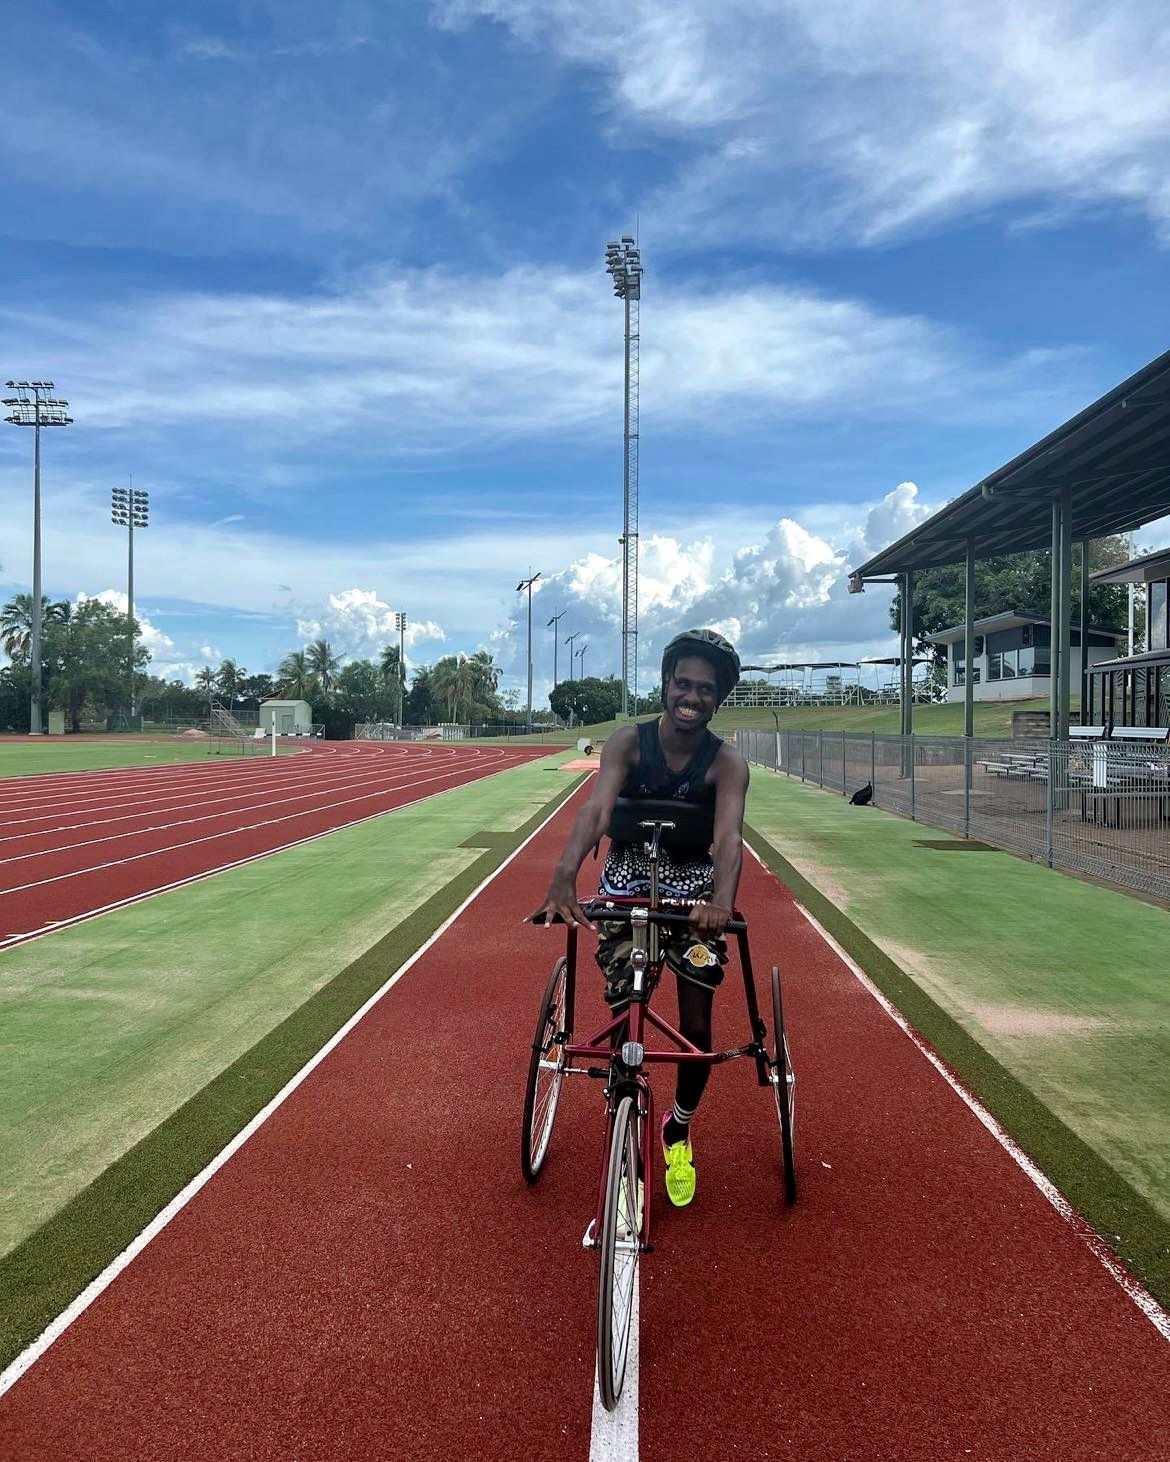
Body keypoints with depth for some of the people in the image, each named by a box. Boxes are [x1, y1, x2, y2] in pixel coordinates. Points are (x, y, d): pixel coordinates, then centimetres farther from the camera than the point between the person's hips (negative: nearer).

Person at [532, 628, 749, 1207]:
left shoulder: (728, 763, -16)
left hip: (693, 886, 0)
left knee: (696, 1025, 2)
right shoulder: (628, 742, -16)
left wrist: (722, 900, -52)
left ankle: (680, 1128, 30)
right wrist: (564, 873, -50)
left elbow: (729, 836, -32)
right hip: (627, 881, 0)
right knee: (623, 1017, -2)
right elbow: (596, 808, -32)